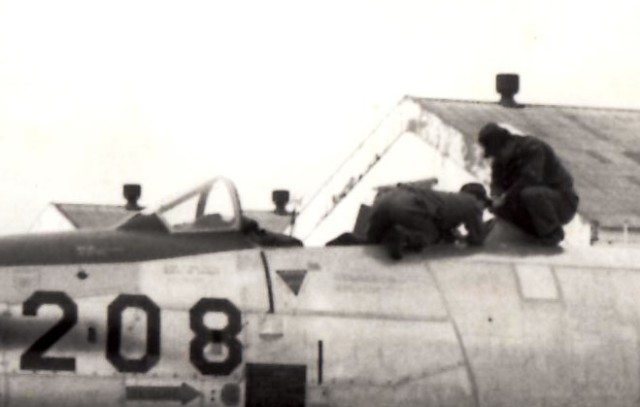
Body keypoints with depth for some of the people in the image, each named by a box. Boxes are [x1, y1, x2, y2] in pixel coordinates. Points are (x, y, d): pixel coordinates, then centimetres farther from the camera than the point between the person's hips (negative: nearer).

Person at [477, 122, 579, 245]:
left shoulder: (533, 147, -20)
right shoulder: (500, 161, 5)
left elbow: (530, 179, -31)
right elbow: (497, 184, -2)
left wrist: (506, 197, -28)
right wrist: (497, 197, -26)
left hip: (563, 201, -8)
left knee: (530, 193, -37)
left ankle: (553, 233, -16)